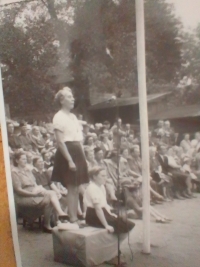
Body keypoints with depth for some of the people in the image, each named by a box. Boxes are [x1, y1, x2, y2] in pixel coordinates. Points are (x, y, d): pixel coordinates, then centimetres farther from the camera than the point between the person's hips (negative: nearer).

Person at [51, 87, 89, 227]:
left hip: (78, 152, 8)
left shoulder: (73, 116, 17)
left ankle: (75, 217, 21)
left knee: (76, 188, 11)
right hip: (67, 153, -8)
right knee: (72, 188, -4)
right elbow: (60, 142, -16)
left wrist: (83, 157, 14)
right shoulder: (59, 117, -9)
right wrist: (69, 160, -20)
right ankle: (72, 219, 7)